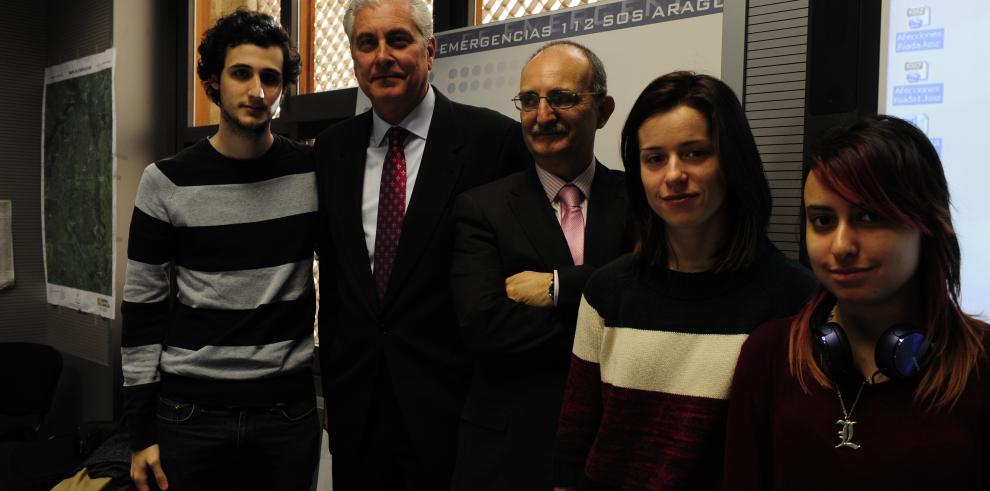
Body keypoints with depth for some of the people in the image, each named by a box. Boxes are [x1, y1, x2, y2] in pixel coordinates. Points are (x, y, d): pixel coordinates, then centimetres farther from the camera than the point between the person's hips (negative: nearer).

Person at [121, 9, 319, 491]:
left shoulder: (313, 173, -1)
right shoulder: (167, 183, -4)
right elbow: (143, 309, -1)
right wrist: (141, 432, -2)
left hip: (289, 411, 1)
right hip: (190, 413, -1)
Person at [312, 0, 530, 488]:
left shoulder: (493, 139, -9)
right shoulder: (332, 147, 7)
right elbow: (331, 273, 12)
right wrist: (328, 383, 12)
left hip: (448, 400, -4)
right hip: (354, 401, 4)